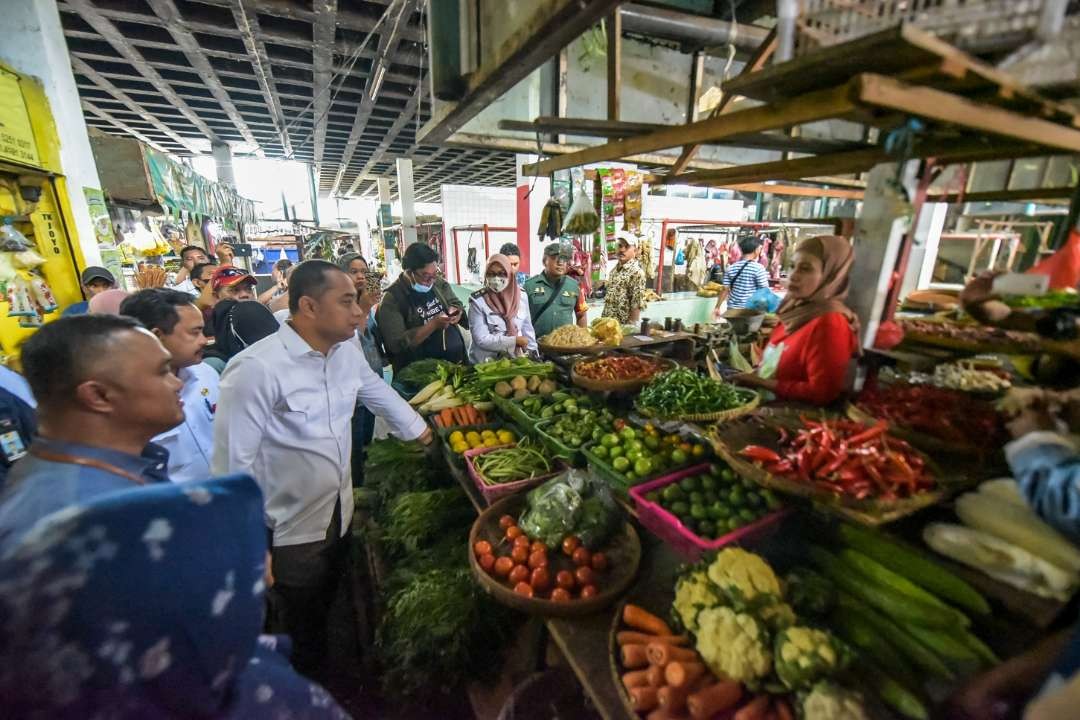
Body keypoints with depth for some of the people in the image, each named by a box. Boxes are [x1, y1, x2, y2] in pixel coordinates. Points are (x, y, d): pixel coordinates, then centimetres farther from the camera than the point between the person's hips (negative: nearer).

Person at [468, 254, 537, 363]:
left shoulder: (521, 296, 3)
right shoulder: (477, 301, -9)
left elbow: (527, 330, 10)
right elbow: (482, 339, -13)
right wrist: (515, 340, -13)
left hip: (516, 360, 4)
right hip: (486, 363, -3)